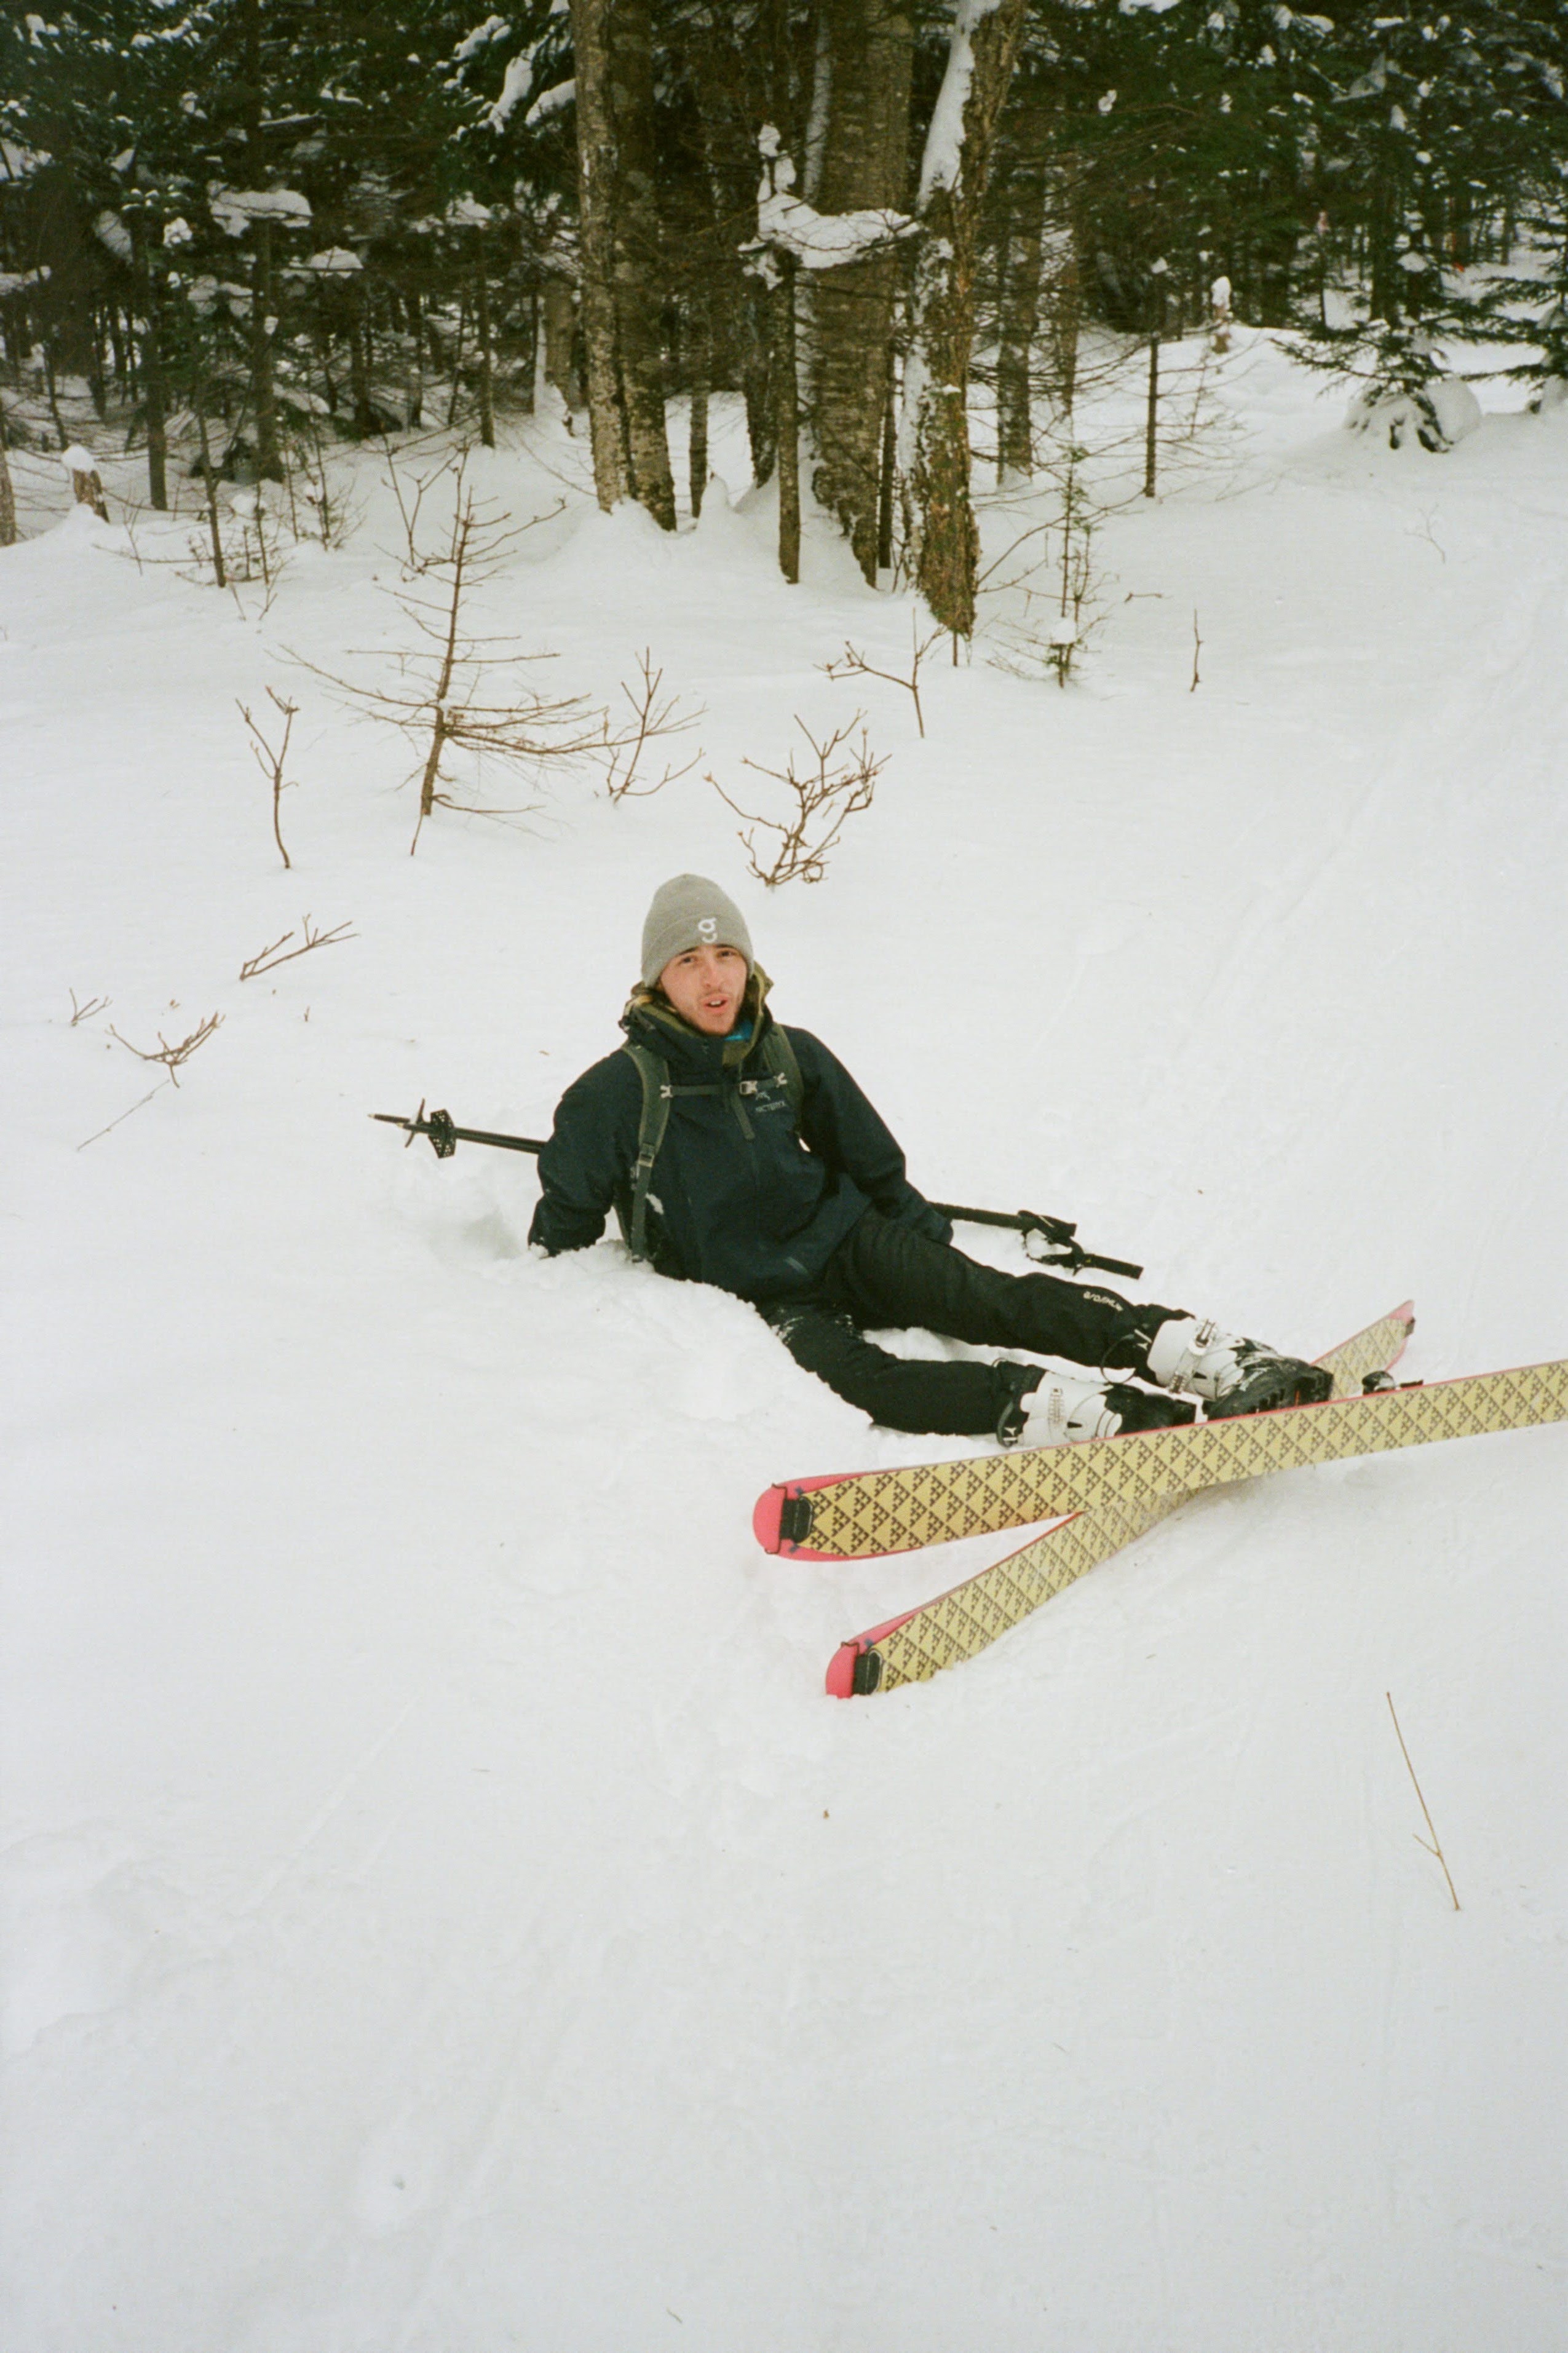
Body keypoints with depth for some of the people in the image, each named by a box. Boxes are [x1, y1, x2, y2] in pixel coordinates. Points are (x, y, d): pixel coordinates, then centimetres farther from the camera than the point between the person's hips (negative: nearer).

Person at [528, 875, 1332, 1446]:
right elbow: (566, 1221, 5)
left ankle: (1184, 1353, -36)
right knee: (843, 1373, -35)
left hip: (846, 1243, 3)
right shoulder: (616, 1094, -7)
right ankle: (1041, 1408, -53)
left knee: (985, 1297, -24)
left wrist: (929, 1241, 14)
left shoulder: (792, 1058, 4)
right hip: (758, 1299, -3)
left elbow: (875, 1167, 15)